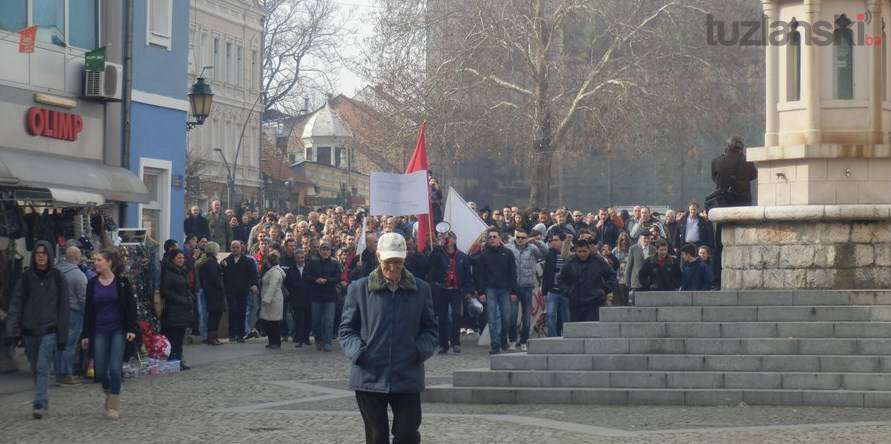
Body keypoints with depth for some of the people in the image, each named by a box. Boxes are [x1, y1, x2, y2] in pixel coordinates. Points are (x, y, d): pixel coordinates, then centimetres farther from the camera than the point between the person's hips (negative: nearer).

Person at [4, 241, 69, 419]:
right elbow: (15, 305, -1)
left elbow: (63, 308, 1)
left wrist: (62, 336, -4)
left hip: (49, 330, -3)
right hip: (29, 331, 3)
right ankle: (43, 400, 24)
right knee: (35, 369, 10)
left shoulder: (57, 278, 1)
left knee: (43, 367, -13)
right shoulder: (26, 277, 4)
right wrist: (11, 331, -12)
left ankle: (39, 404, -17)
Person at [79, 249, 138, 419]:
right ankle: (109, 391, 31)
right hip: (100, 331, 3)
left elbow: (131, 307, -3)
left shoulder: (121, 282, -4)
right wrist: (85, 335, 7)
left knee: (115, 368, -10)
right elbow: (88, 310, 9)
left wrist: (131, 329, -12)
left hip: (118, 330, -3)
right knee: (100, 370, 0)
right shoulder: (92, 284, 6)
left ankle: (113, 406, 0)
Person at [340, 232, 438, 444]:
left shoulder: (420, 290, 6)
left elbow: (429, 329, 12)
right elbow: (347, 329, 7)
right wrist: (357, 351, -12)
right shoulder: (358, 289, 3)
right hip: (370, 377, 0)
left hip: (407, 378, 0)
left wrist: (421, 349, -8)